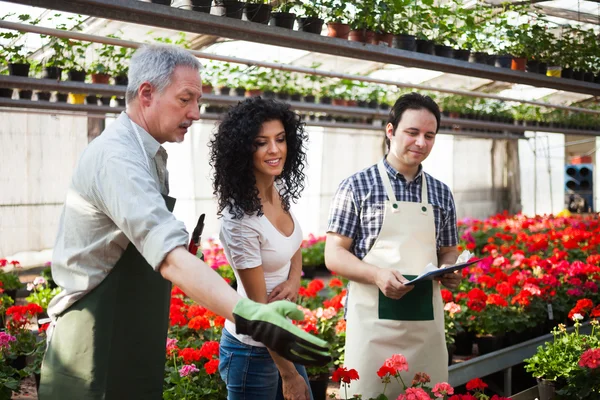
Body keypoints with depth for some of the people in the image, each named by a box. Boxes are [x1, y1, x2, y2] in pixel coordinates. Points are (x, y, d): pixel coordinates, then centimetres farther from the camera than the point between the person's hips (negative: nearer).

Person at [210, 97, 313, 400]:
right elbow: (259, 308, -22)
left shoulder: (280, 191, -4)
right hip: (253, 349, -7)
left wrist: (294, 281, -7)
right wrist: (289, 375, -15)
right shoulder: (239, 220, -27)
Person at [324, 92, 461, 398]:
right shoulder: (358, 186, -2)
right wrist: (378, 274, -20)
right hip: (373, 318, -4)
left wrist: (450, 271, -4)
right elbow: (334, 255, -4)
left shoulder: (441, 193, 11)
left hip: (427, 321, 4)